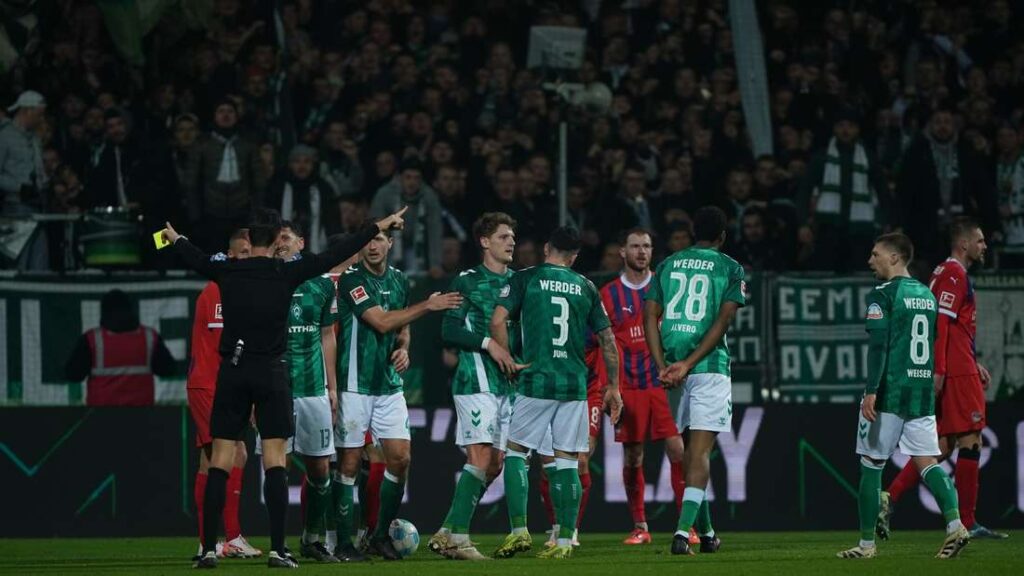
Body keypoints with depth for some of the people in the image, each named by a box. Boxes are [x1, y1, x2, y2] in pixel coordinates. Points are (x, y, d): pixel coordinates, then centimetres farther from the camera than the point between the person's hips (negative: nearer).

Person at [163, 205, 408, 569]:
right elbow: (334, 257, -1)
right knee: (275, 462, -1)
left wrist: (175, 239, 44)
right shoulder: (286, 274, -6)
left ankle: (209, 548, -1)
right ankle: (277, 550, -7)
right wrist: (379, 227, 8)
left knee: (220, 463, 3)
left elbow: (195, 259, 21)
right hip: (271, 374, -2)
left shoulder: (227, 272, 1)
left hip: (232, 373, 2)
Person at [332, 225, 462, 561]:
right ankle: (343, 542, 4)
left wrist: (403, 349, 4)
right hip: (354, 384, -6)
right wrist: (428, 306, -17)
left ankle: (381, 535, 13)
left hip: (389, 383, 6)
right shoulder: (351, 280, -11)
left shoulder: (399, 281, 11)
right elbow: (381, 321, -19)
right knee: (350, 463, -2)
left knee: (400, 458, -1)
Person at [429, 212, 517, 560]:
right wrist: (487, 343, -18)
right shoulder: (466, 282, -2)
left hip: (508, 383, 7)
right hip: (476, 379, -7)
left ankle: (446, 533, 12)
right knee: (480, 458, -15)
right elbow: (449, 331, -7)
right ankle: (458, 538, -13)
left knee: (494, 465, 5)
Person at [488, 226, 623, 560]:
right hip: (575, 384, 3)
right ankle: (564, 541, 1)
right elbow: (607, 339, 11)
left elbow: (498, 319, -10)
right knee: (567, 461, 4)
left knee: (516, 452, 8)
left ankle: (519, 530, -3)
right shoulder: (585, 287, 10)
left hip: (536, 381, -3)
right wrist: (613, 387, 18)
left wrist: (506, 358, 4)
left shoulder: (526, 279, 1)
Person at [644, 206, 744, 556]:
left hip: (673, 370, 4)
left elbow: (650, 317, 4)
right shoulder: (730, 269, 1)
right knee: (700, 451, -8)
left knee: (691, 450, 15)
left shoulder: (668, 265, 13)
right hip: (710, 367, -4)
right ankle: (684, 530, -21)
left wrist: (662, 366, -2)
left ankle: (705, 531, 22)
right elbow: (723, 321, -10)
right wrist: (688, 365, -13)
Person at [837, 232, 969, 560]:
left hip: (888, 394, -6)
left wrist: (871, 392, -17)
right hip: (922, 393, 6)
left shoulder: (883, 296, -7)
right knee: (927, 462, 2)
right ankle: (954, 523, -19)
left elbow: (878, 346, -15)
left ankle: (867, 542, 7)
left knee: (871, 466, 4)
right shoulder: (927, 295, 15)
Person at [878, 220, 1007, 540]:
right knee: (970, 441, -5)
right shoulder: (955, 274, -11)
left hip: (950, 371, 10)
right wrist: (938, 370, -24)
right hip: (957, 372, -10)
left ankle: (889, 498, -1)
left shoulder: (947, 272, 21)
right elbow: (940, 322, -19)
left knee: (942, 445, 8)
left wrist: (974, 364, 26)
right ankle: (967, 523, -3)